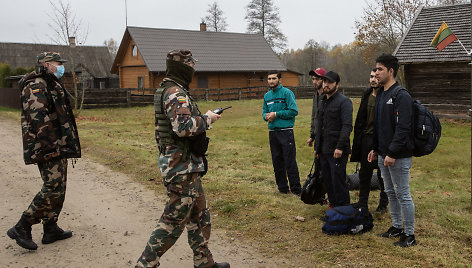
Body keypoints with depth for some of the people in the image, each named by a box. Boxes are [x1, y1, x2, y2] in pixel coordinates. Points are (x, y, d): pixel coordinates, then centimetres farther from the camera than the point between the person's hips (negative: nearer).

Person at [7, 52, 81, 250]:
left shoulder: (52, 85, 21)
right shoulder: (36, 86, -12)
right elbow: (39, 118, -23)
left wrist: (65, 146, 24)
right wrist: (52, 145, -25)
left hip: (58, 148, 11)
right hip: (48, 149, -10)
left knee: (58, 189, 13)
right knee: (52, 189, -11)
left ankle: (51, 229, 21)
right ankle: (22, 228, -3)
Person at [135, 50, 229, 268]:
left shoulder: (167, 89, 15)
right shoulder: (176, 93, -18)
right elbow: (182, 127, -30)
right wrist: (206, 119, -16)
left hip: (186, 166, 11)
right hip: (181, 166, -11)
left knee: (199, 215, 18)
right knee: (174, 219, -2)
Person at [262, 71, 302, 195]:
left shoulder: (287, 93, -7)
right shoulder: (267, 95, 13)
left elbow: (294, 111, -13)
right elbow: (264, 111, 19)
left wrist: (276, 114, -15)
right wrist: (266, 116, -4)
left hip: (285, 131, -6)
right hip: (272, 132, 7)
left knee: (290, 162, -6)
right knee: (277, 162, 11)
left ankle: (296, 189, 2)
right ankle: (282, 188, 23)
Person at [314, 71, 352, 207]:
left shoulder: (344, 101, -8)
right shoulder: (323, 102, 18)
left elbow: (347, 126, -17)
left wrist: (340, 147, -23)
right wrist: (317, 147, 20)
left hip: (337, 151, -8)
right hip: (324, 151, 8)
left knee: (338, 181, -5)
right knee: (328, 181, 13)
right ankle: (333, 205, 25)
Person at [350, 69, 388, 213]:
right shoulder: (366, 95, 9)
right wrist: (357, 139, 10)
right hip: (366, 138, 6)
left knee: (382, 174, 7)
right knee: (364, 172, 12)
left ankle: (383, 204, 22)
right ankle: (362, 203, 23)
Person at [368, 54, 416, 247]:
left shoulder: (401, 96, -16)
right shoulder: (380, 95, 14)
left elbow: (403, 128, -22)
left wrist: (393, 153, -24)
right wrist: (375, 149, 18)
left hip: (398, 157, -9)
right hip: (383, 155, 9)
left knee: (403, 195, -1)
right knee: (390, 193, 18)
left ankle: (409, 235, 10)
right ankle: (397, 227, 32)